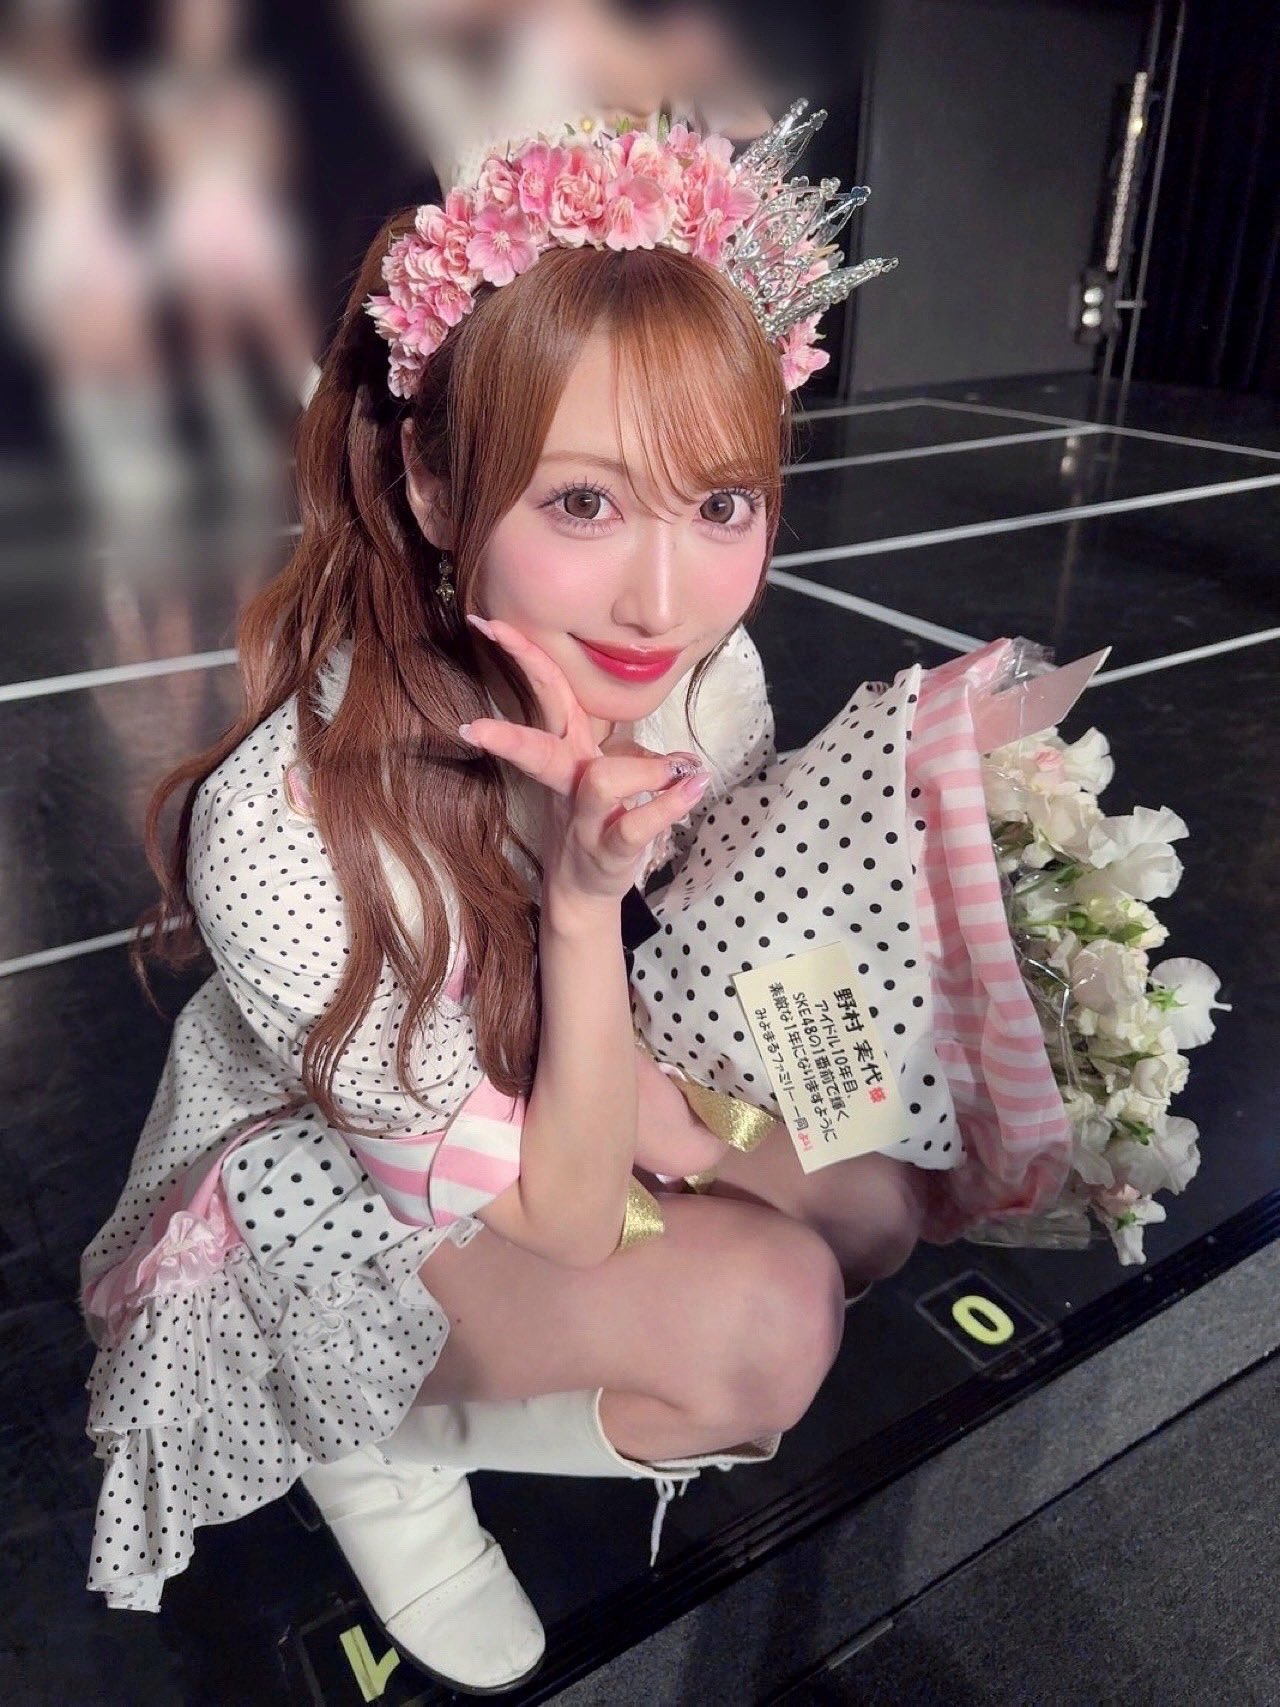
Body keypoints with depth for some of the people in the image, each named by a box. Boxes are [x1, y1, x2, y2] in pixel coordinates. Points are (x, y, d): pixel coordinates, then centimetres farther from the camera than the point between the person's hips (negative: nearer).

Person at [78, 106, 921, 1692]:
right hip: (324, 1195, -6)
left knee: (873, 1209, -1)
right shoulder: (288, 831, -39)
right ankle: (381, 1457, 5)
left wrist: (648, 1091, -22)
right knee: (764, 1319, -22)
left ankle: (431, 1421, 10)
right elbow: (560, 1218, -28)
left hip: (557, 1101, 6)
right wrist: (582, 901, -43)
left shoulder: (712, 680, -22)